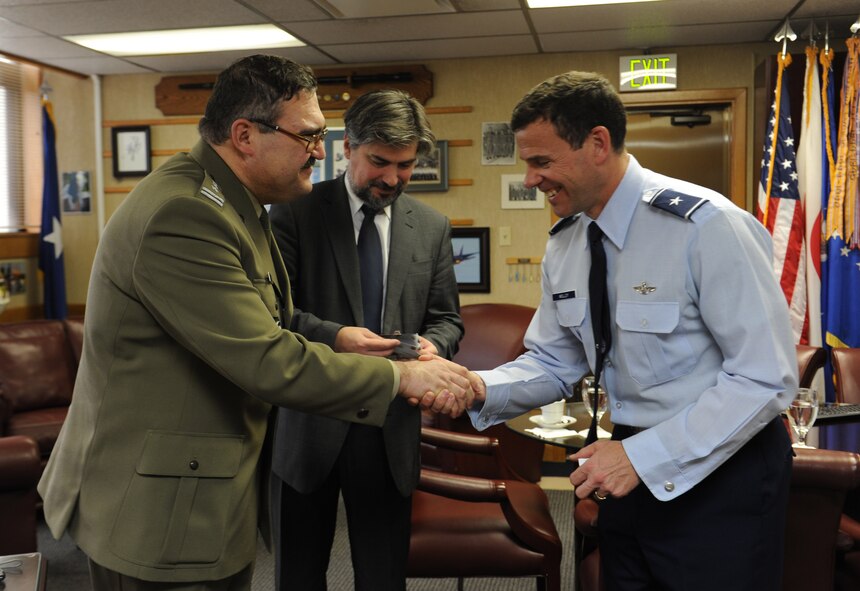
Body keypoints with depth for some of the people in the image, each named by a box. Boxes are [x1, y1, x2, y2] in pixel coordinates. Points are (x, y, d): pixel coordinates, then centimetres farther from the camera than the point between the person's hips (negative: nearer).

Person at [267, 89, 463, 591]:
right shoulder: (297, 212, -5)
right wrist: (331, 336, -25)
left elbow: (447, 318, 9)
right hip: (308, 424, -2)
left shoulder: (433, 227, 5)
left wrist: (433, 343, -14)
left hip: (391, 430, 2)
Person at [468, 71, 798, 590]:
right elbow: (554, 363, 6)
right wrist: (475, 389, -13)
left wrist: (643, 456, -25)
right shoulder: (564, 244, 0)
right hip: (635, 468, 6)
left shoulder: (707, 227, -22)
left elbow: (767, 378, -22)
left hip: (723, 471, -6)